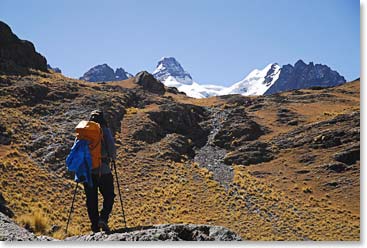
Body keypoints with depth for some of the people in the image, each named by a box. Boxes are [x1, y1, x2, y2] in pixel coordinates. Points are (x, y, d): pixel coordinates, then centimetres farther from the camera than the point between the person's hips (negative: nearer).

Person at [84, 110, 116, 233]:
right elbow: (111, 146, -8)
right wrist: (112, 158, 11)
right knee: (109, 196, 10)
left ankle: (95, 225, 9)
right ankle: (103, 219, -10)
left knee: (91, 199, 10)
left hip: (87, 170, 3)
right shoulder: (105, 130, -1)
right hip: (103, 169, -3)